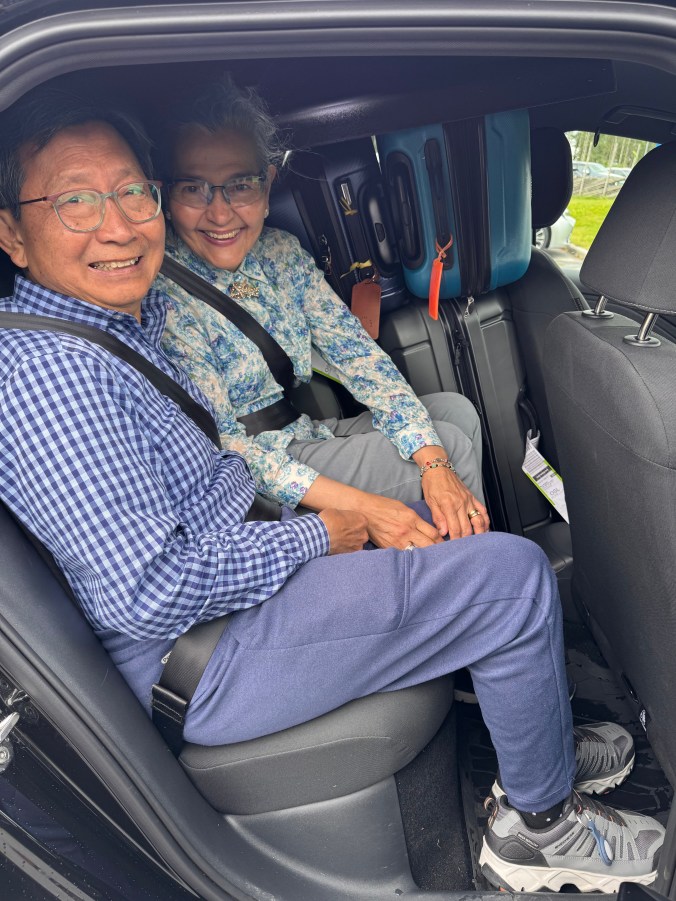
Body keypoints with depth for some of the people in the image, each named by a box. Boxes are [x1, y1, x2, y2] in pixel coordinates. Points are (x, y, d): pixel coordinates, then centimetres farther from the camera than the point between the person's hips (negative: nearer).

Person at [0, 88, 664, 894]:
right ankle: (540, 821, 15)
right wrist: (312, 537, -16)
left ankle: (534, 739, 32)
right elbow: (147, 597, -28)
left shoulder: (129, 315, 7)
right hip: (201, 659, -10)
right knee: (514, 578, -12)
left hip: (232, 560, 10)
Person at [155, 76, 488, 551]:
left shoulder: (282, 252, -1)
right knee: (453, 443, -12)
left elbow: (356, 349, -6)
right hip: (255, 486, -6)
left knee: (456, 409, 0)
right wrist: (360, 507, -30)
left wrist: (434, 463, -17)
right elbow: (222, 446, -22)